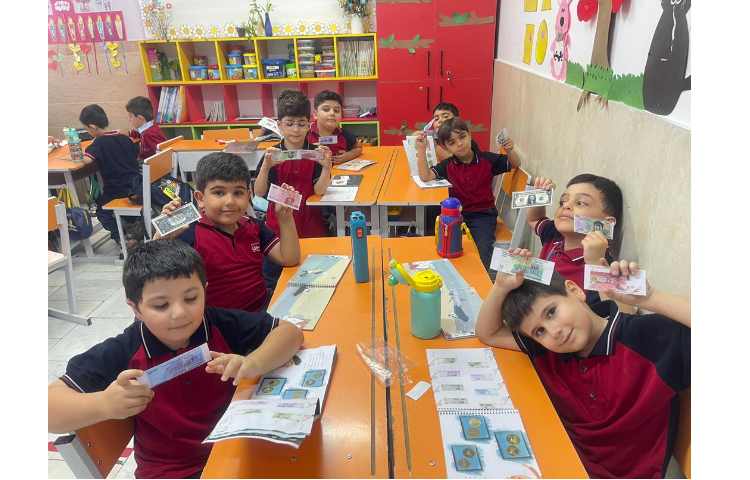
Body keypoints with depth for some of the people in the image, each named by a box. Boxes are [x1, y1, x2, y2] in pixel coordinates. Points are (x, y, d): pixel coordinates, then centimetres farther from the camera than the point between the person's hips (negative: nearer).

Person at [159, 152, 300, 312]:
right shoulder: (191, 236, -10)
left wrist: (285, 217, -6)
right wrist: (163, 235, -31)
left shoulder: (254, 227, 6)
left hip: (263, 309, 7)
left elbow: (289, 259, 3)